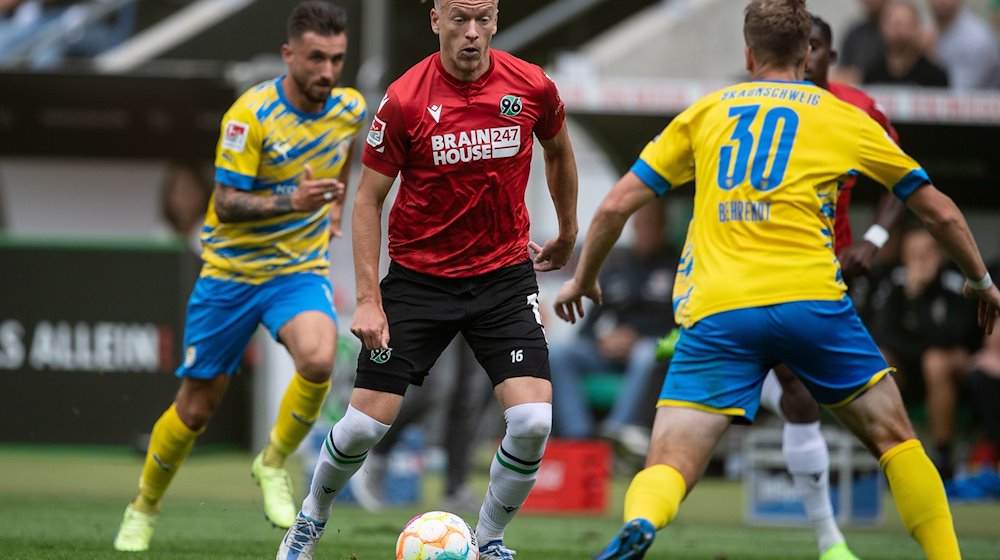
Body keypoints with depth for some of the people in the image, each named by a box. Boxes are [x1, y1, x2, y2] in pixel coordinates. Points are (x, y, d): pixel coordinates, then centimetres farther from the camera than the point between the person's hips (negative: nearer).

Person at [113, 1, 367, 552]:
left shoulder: (349, 108, -3)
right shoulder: (251, 114, -19)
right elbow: (225, 203, -23)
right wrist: (290, 201, -37)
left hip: (301, 269, 2)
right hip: (231, 272, -2)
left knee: (318, 360, -30)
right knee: (196, 407, 5)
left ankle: (273, 463, -4)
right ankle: (143, 509, 30)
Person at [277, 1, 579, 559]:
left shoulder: (531, 87, -7)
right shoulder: (405, 100, -13)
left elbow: (559, 152, 16)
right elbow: (369, 200, -5)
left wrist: (567, 233, 27)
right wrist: (368, 300, -12)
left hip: (505, 276, 1)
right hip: (418, 277, -1)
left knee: (533, 422, -15)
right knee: (366, 423, -3)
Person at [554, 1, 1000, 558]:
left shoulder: (705, 113, 18)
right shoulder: (845, 119, 16)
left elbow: (616, 205, 17)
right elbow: (940, 211, 23)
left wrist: (583, 278, 33)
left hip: (715, 313, 0)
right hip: (810, 299, 0)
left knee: (668, 469, -5)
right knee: (895, 437, 18)